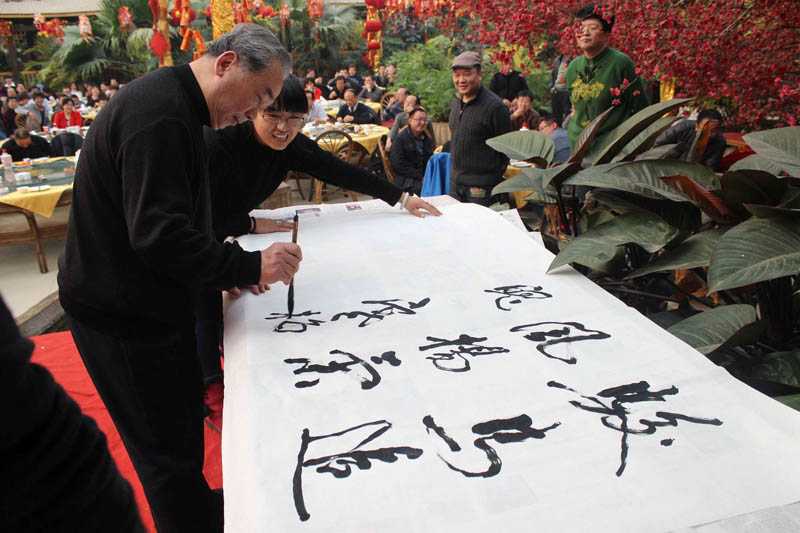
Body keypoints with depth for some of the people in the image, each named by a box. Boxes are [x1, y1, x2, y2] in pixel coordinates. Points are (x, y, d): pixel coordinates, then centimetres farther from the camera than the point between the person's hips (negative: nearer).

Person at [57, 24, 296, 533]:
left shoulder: (172, 104, 10)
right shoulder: (159, 113, -24)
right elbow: (159, 235, -30)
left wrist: (231, 269, 8)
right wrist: (250, 266, -24)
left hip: (148, 301, 10)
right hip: (124, 314, -10)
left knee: (185, 411, 23)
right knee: (168, 446, 5)